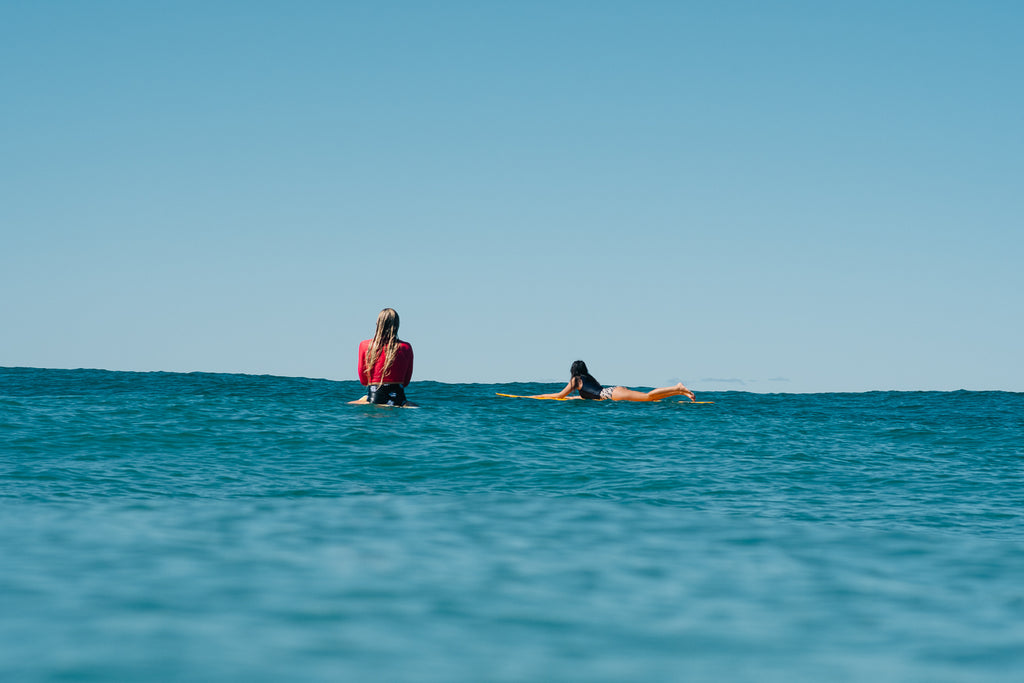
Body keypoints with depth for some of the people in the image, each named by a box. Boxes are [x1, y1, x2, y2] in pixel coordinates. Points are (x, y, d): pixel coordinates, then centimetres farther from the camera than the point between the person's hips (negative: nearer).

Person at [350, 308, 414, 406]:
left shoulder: (365, 345, 2)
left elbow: (363, 381, 9)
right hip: (398, 400, 1)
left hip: (374, 400, -1)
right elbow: (406, 382, 11)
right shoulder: (406, 347, 2)